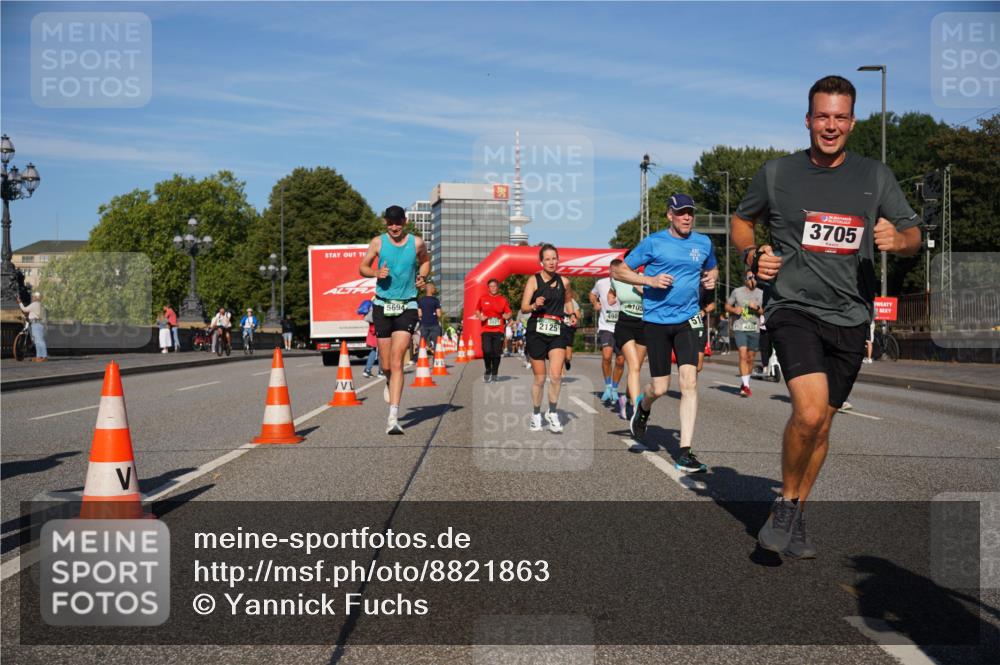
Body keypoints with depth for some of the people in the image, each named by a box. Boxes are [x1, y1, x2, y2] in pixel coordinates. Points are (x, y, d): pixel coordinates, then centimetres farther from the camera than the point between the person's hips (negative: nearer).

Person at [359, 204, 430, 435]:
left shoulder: (416, 243, 2)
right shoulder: (378, 242, 1)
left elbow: (425, 261, 22)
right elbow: (363, 267, 8)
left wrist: (422, 277, 2)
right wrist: (376, 273, -13)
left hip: (407, 307, -1)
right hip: (382, 305, 1)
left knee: (397, 362, -13)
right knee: (386, 363, 7)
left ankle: (393, 417, -17)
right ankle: (389, 382, 46)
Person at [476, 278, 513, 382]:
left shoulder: (503, 300, 8)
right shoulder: (483, 298, 9)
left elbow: (509, 314, 12)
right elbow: (477, 310, 18)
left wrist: (507, 316, -11)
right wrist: (480, 317, -2)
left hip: (498, 330, 0)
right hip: (486, 330, 0)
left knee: (496, 353, -1)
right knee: (487, 351, -13)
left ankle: (494, 374, 13)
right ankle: (488, 371, 12)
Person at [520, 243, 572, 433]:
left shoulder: (564, 282, 9)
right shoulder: (534, 280, -1)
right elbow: (524, 307, -5)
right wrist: (535, 305, -26)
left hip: (557, 332, 2)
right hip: (536, 331, -2)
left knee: (556, 375, -14)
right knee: (539, 378, 4)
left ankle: (552, 413, 3)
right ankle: (536, 415, 22)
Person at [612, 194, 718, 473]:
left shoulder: (703, 243, 8)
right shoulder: (654, 242, -3)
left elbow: (712, 269, 28)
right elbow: (619, 271, -1)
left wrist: (711, 278, 4)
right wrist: (650, 280, -15)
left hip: (687, 320, 2)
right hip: (656, 320, -2)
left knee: (689, 382, -13)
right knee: (660, 388, 1)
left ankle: (685, 452, -10)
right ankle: (643, 408, 40)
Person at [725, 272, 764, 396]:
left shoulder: (761, 293, 9)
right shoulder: (737, 292, 4)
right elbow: (727, 306, 12)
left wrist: (757, 308, -12)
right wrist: (734, 309, -10)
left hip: (755, 329, 3)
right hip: (740, 328, -3)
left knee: (750, 358, 10)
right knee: (743, 355, -17)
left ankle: (745, 384, 27)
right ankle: (746, 386, -21)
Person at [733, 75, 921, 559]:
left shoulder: (876, 176, 7)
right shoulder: (776, 173, 3)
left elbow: (913, 237, 12)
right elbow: (742, 220, 18)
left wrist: (897, 239, -12)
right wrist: (753, 256, -2)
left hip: (850, 317, 3)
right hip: (793, 307, -3)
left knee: (821, 423, 10)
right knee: (809, 411, -23)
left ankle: (795, 518, 28)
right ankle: (784, 506, 0)